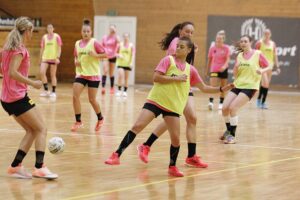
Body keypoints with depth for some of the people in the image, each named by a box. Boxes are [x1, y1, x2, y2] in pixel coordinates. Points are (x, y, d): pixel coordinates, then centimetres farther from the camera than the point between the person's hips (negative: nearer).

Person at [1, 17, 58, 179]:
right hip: (18, 97, -9)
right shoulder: (20, 49, -13)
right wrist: (32, 83, -21)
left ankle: (15, 166, 7)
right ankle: (39, 167, -14)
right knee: (41, 129, -4)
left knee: (31, 131, 13)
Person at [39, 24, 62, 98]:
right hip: (45, 58, 3)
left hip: (53, 58, -3)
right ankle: (46, 90, -3)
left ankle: (53, 92, 9)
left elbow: (59, 48, -4)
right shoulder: (44, 37, 8)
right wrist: (41, 59, 12)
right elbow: (42, 48, 13)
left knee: (53, 75, 2)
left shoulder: (56, 37, -1)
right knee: (42, 72, -14)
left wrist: (58, 57, -15)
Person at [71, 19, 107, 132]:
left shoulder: (94, 43, -9)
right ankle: (78, 122, -1)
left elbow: (105, 55, -9)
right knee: (75, 96, -11)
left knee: (92, 100, 0)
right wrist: (76, 61, -3)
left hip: (93, 75, -4)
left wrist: (95, 55, -24)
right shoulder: (77, 44, 6)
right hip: (81, 74, 4)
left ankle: (100, 119, 26)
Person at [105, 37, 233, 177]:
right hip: (156, 100, -3)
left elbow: (203, 87, 16)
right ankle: (117, 155, -10)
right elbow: (156, 77, -12)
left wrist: (221, 89, 8)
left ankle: (172, 167, 18)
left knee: (175, 138, -4)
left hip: (173, 106, 3)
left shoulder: (190, 69, 9)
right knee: (137, 126, -13)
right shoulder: (168, 60, -2)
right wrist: (176, 78, -15)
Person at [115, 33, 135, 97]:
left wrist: (131, 63, -10)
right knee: (120, 76, -16)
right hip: (120, 63, 0)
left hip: (127, 64, 0)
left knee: (126, 78, 6)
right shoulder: (120, 45, 1)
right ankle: (119, 90, -8)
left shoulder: (131, 45, 0)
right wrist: (119, 55, -14)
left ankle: (125, 91, 13)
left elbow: (132, 55, -1)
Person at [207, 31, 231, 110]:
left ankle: (221, 103, 19)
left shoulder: (226, 48, -4)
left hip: (223, 70, 0)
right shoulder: (212, 48, 1)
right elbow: (209, 60, 10)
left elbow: (228, 59, -11)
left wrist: (224, 66, -29)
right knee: (213, 86, -17)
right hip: (214, 70, 0)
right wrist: (207, 70, 15)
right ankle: (211, 102, -26)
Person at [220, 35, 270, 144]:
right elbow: (235, 74, 13)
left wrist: (262, 71, -20)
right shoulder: (239, 56, 10)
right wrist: (236, 67, -9)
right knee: (224, 108, -4)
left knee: (232, 108, -19)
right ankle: (229, 130, 22)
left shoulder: (257, 54, -4)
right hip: (237, 85, 6)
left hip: (250, 86, -6)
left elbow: (268, 67, 1)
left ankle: (232, 135, -6)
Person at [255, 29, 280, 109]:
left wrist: (277, 66, 8)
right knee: (265, 83, -18)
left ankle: (263, 102, 11)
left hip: (269, 65, 5)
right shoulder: (259, 43, -3)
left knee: (267, 84, 4)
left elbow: (275, 56, 13)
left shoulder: (273, 44, 10)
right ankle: (259, 99, 0)